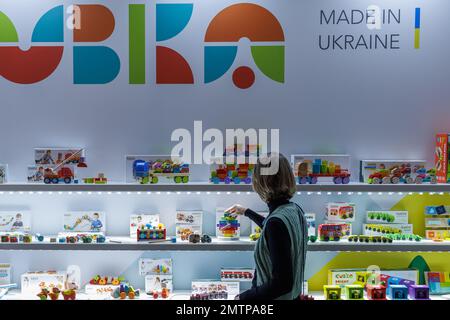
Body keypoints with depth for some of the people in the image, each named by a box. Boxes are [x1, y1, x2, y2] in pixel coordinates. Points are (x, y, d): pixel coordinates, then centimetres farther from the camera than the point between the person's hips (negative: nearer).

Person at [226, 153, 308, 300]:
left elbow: (282, 282, -27)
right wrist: (247, 212, 34)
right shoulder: (294, 210, -1)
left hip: (276, 296, -8)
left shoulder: (277, 221, -27)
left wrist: (242, 297, -19)